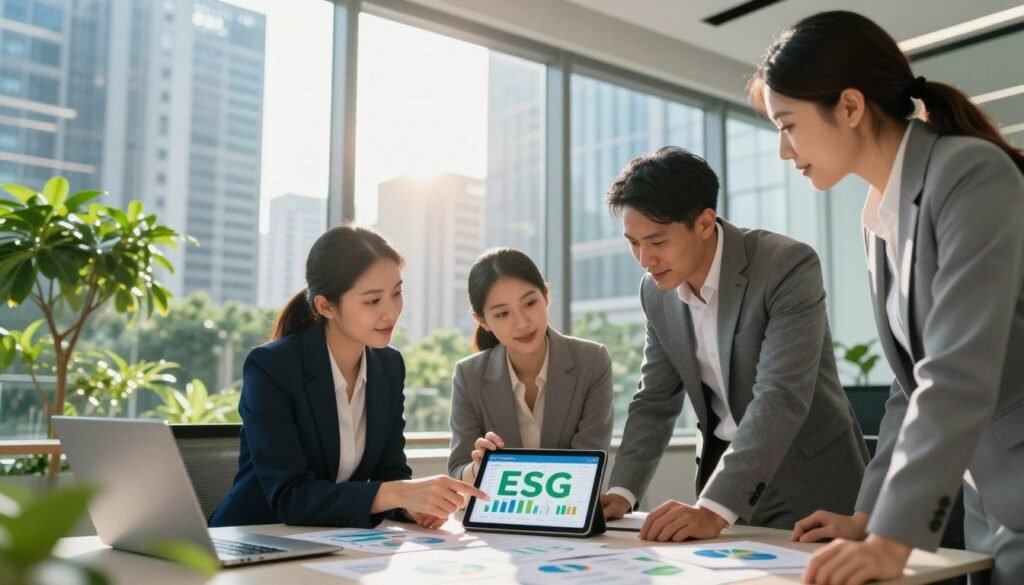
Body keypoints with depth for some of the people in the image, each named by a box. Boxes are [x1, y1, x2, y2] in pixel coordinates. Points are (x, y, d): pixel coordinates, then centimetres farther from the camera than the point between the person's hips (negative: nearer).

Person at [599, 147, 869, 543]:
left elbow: (780, 396, -31)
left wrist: (713, 509, -39)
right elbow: (655, 401, 4)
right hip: (724, 472, 5)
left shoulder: (788, 266, -22)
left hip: (808, 483, -5)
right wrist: (620, 493, -10)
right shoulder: (656, 292, -2)